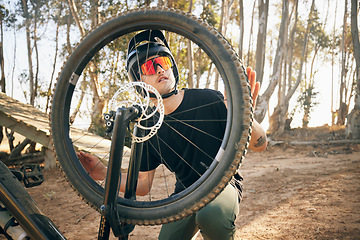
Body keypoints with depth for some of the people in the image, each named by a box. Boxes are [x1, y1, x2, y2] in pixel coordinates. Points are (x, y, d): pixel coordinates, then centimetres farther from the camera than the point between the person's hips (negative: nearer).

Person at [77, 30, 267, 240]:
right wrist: (104, 174, -11)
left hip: (222, 185, -4)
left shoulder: (208, 100, -13)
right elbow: (142, 185, 5)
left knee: (211, 214, -35)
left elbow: (260, 145, -13)